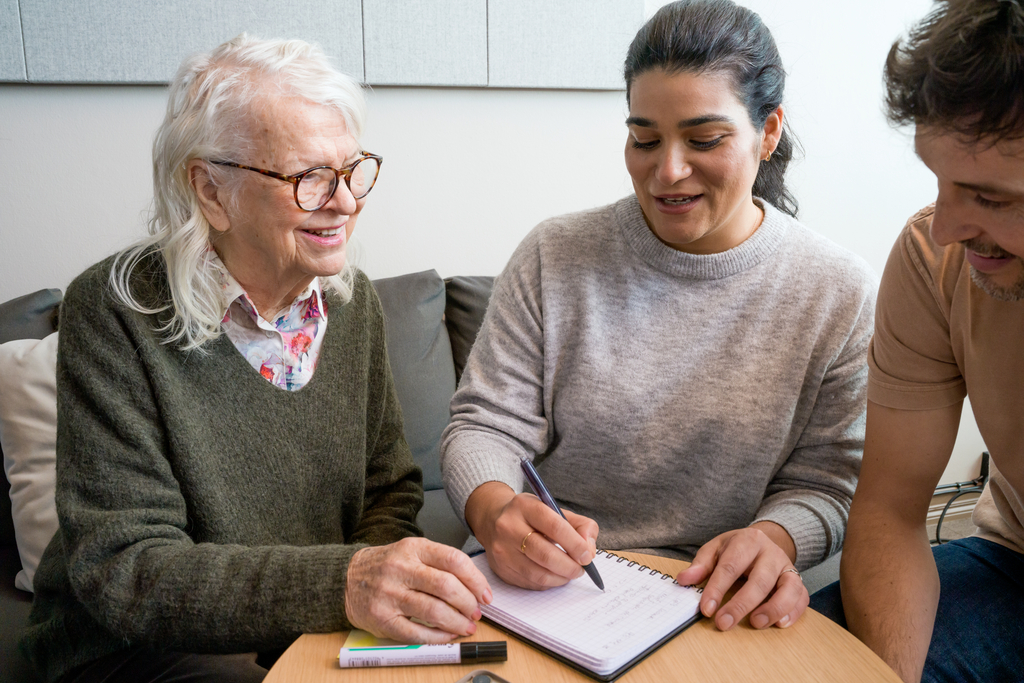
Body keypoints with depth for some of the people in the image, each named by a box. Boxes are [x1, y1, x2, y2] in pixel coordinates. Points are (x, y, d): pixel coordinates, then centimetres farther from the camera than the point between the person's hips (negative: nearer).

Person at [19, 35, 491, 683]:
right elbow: (119, 569, -22)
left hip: (325, 630, 5)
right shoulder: (115, 312, -17)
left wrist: (383, 580, -18)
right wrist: (340, 582, -36)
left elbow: (390, 488, 5)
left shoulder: (353, 300, -1)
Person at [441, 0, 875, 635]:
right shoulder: (555, 257, -2)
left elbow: (822, 482, 3)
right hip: (540, 582, 0)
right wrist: (495, 511, -25)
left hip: (712, 605, 1)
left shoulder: (839, 293, -1)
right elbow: (483, 423, -3)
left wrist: (776, 538, -19)